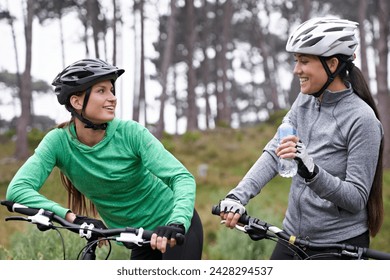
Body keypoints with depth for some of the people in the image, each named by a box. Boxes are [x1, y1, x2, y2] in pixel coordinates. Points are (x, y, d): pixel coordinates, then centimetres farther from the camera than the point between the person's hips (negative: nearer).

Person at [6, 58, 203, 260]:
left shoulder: (131, 133, -19)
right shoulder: (59, 141, -14)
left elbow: (183, 177, -26)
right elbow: (17, 189, -28)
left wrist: (177, 223, -46)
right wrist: (73, 218, -42)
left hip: (174, 230, -3)